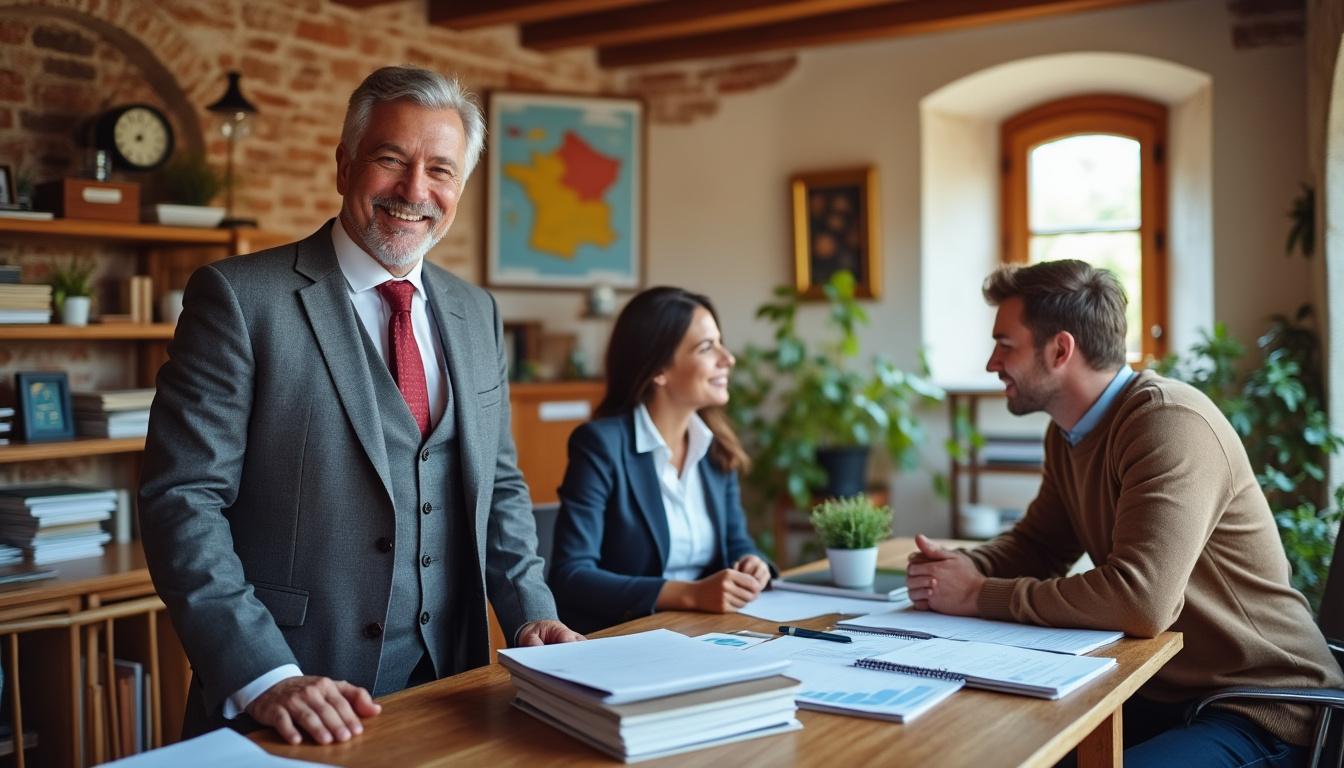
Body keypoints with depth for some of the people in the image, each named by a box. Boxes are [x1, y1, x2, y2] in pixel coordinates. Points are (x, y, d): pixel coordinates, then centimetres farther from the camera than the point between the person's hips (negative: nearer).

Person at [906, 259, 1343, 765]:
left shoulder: (1170, 425, -24)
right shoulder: (1068, 432, 6)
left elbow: (1141, 599, -33)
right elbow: (1037, 544, 14)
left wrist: (981, 596, -25)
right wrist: (967, 568, -8)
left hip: (1260, 708, -8)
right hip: (1163, 691, 8)